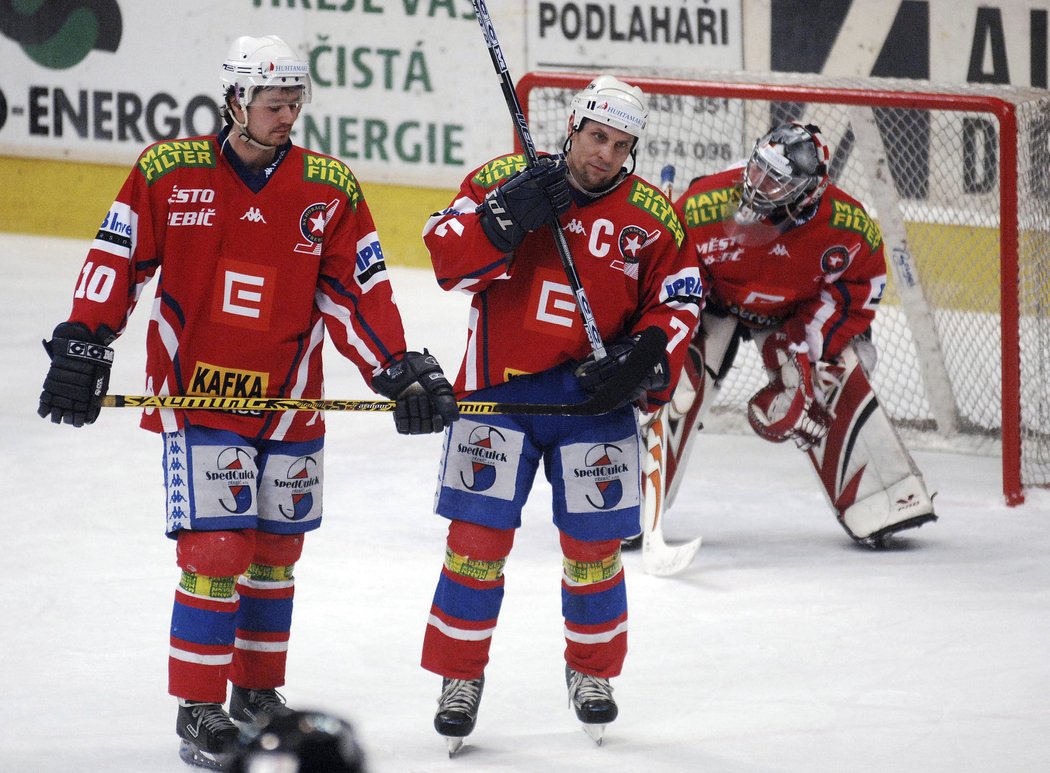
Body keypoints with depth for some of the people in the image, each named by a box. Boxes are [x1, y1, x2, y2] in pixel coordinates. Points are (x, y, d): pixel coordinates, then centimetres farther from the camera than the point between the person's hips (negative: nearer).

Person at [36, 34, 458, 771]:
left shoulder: (330, 189, 1)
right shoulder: (168, 172, -5)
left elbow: (360, 292, 3)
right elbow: (116, 263, 0)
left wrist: (403, 373, -4)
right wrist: (82, 348, -7)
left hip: (290, 404, 3)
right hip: (199, 397, -3)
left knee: (275, 552, 12)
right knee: (215, 548, -10)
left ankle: (258, 690, 29)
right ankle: (199, 710, -1)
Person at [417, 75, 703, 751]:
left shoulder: (652, 216, 1)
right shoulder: (504, 179, -4)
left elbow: (677, 306, 5)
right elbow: (447, 258, -11)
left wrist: (645, 359, -13)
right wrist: (505, 217, -26)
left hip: (594, 397, 1)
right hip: (499, 386, -1)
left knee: (593, 543, 6)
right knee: (479, 535, -3)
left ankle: (593, 671, 28)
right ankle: (460, 676, 12)